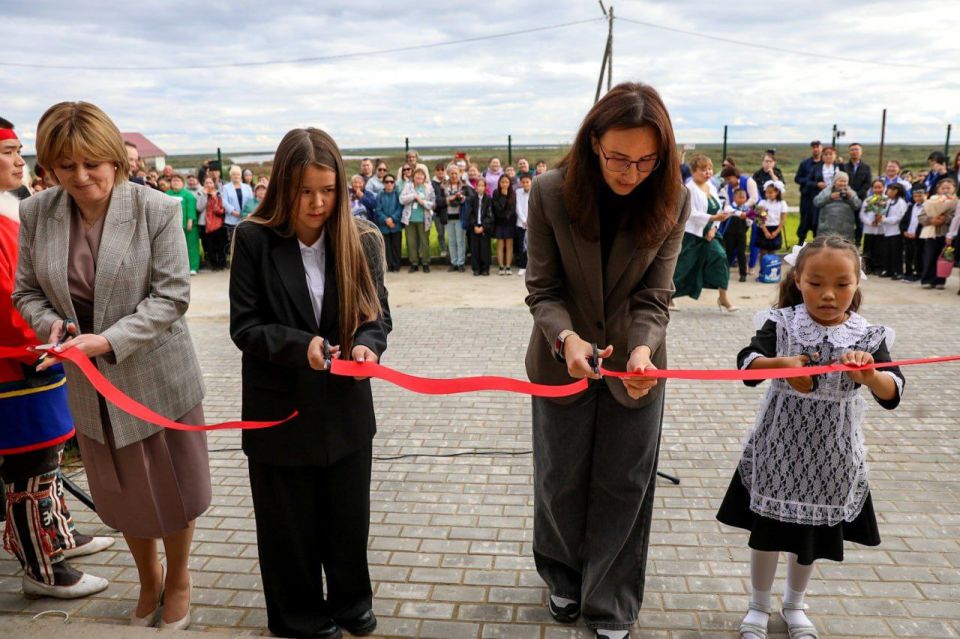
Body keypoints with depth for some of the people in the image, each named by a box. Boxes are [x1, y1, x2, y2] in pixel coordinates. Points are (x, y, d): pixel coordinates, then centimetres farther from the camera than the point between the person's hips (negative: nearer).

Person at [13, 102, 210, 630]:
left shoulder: (158, 210, -14)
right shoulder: (35, 214, -3)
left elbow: (172, 294, -16)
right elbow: (26, 292, 6)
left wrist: (109, 340, -26)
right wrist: (53, 325, -16)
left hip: (158, 378, -3)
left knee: (172, 488, 13)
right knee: (121, 494, 21)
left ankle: (178, 580, 40)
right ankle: (148, 579, 47)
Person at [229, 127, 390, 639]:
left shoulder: (361, 239, -4)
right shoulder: (254, 239, -10)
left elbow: (378, 314, 1)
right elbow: (244, 326, -9)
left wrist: (367, 344, -21)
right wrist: (300, 345, -25)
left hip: (346, 408, 2)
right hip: (281, 410, -2)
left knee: (348, 514, 18)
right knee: (291, 522, 15)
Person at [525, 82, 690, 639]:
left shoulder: (673, 201, -15)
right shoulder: (551, 193, -19)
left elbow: (653, 296, -13)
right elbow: (542, 290, -14)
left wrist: (642, 348, -33)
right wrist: (566, 337, -33)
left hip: (635, 364, 1)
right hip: (563, 361, 0)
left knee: (624, 486, 11)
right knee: (562, 479, 17)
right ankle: (563, 578, 44)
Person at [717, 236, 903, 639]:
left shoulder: (868, 336, -7)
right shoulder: (781, 322, -11)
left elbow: (892, 394, -18)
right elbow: (747, 362, -25)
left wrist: (869, 376, -39)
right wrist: (781, 364, -45)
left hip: (831, 454, 2)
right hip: (779, 446, -1)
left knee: (814, 534, 18)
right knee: (767, 529, 12)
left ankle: (794, 605, 44)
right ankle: (758, 606, 36)